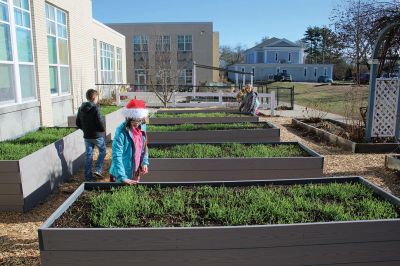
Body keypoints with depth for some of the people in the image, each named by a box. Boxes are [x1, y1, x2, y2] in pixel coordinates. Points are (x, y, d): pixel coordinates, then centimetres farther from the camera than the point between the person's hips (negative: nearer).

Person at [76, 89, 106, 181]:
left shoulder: (81, 108, 3)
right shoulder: (95, 108, -18)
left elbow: (78, 123, 8)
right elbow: (100, 122, -21)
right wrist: (103, 129, -2)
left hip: (87, 136, 6)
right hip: (97, 135, -6)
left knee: (88, 155, 11)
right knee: (102, 151, 16)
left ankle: (88, 176, 15)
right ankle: (98, 170, 7)